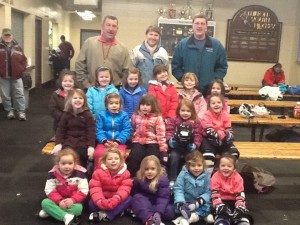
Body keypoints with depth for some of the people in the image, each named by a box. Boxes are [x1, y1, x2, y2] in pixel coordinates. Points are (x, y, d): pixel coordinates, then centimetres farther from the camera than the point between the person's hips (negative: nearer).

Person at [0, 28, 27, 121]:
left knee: (19, 94, 0)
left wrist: (21, 70, -4)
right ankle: (10, 111, 21)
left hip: (16, 75, 1)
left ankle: (21, 111, 5)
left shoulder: (17, 47, 7)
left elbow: (24, 60, 8)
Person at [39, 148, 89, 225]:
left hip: (73, 201, -2)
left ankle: (51, 211, -23)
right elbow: (49, 190, -10)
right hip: (59, 201, 2)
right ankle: (67, 216, -36)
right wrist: (59, 201, -25)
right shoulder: (53, 174, -9)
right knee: (45, 202, -24)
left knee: (78, 208, -34)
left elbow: (83, 191, -14)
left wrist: (73, 200, -28)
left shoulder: (80, 173, -13)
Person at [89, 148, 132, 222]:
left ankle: (104, 215, -33)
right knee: (91, 203, -27)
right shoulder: (98, 172, -11)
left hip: (117, 200, 1)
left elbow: (125, 189, -20)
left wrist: (116, 199, -41)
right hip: (103, 200, 0)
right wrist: (100, 201, -39)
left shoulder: (125, 173, -10)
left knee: (129, 199, -28)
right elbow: (95, 189, -20)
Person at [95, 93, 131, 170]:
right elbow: (99, 130, 1)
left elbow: (126, 131, -2)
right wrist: (104, 141, -15)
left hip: (119, 142, -1)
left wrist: (118, 141, -15)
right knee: (98, 153, -28)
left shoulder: (124, 115, 5)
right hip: (105, 141, 1)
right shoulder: (102, 115, 7)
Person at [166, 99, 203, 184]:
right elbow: (169, 131, 1)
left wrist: (195, 144, -13)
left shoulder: (196, 122, 8)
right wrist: (170, 140, -19)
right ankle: (172, 180, -15)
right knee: (174, 157, -26)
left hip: (189, 147, 1)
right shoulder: (173, 120, 7)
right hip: (176, 146, -1)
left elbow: (198, 135, 3)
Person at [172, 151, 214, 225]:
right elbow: (178, 189, -14)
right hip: (185, 202, -1)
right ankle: (201, 215, -34)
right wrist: (180, 202, -30)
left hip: (199, 203, 1)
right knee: (177, 205, -29)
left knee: (207, 206, -28)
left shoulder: (206, 176, -5)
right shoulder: (183, 174, -10)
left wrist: (201, 200, -26)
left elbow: (208, 192, -6)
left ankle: (185, 219, -34)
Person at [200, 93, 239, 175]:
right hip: (209, 140, -4)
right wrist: (221, 135, -28)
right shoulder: (207, 115, -14)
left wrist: (228, 136, -23)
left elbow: (229, 130, 0)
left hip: (223, 140, 5)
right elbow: (208, 131, -21)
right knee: (208, 155, -32)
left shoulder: (225, 115, 0)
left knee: (234, 153, -15)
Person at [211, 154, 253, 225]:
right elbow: (215, 194, -16)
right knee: (222, 216, -32)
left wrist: (240, 207, -28)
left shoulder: (237, 178, -6)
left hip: (234, 201, 2)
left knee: (242, 214, -26)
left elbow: (240, 195, -11)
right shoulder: (215, 177, -10)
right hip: (222, 202, -2)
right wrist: (219, 206, -32)